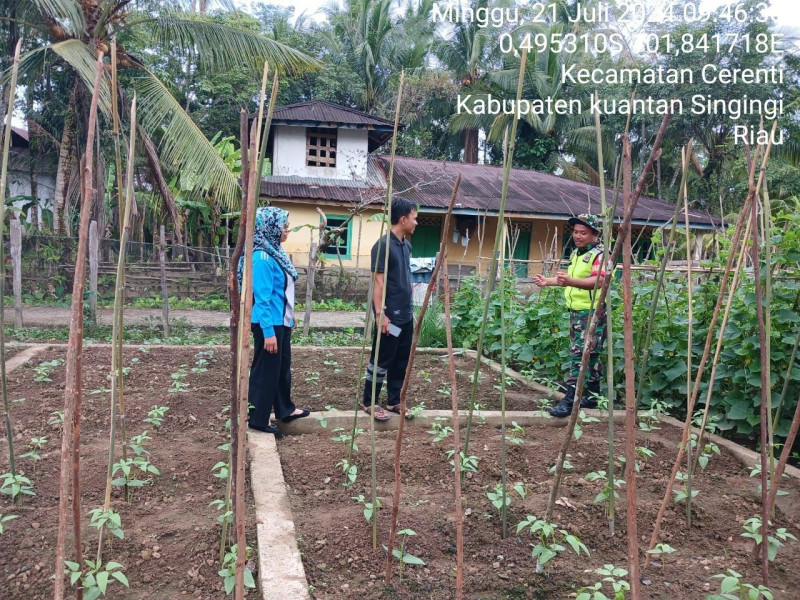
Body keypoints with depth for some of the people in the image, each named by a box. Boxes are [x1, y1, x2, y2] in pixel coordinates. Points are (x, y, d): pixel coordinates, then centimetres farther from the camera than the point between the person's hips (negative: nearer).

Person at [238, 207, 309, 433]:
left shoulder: (276, 252, 6)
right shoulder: (262, 258, -21)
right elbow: (262, 299, -23)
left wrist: (289, 316, 17)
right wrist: (268, 332, -23)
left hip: (281, 322, 9)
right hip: (269, 324, -9)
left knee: (283, 366, 21)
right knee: (265, 370, 3)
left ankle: (284, 409, 37)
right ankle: (257, 419, 17)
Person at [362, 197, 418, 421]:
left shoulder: (407, 245, 11)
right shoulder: (383, 245, -15)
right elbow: (378, 282, -17)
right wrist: (380, 314, -20)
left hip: (406, 315, 8)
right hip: (390, 316, -8)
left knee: (401, 361, 13)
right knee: (381, 360, 1)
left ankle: (394, 401, 25)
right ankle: (370, 403, 13)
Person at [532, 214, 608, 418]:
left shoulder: (600, 254, -14)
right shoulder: (577, 253, 15)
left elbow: (599, 281, -31)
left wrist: (571, 282, -45)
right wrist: (549, 281, 26)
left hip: (592, 312, -9)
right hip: (576, 311, 9)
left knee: (580, 355, -12)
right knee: (589, 355, 15)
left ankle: (569, 400, -14)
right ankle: (591, 396, 23)